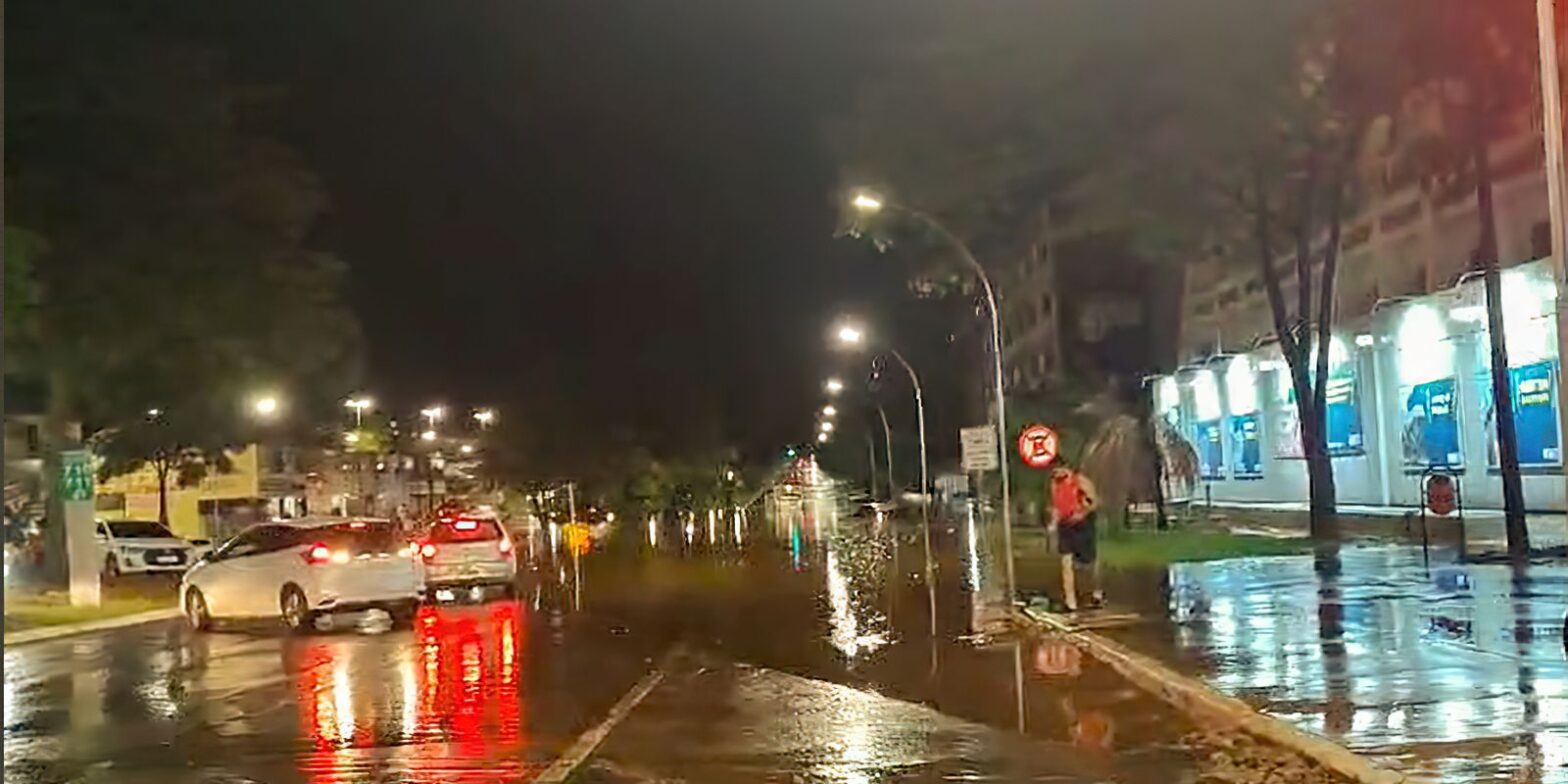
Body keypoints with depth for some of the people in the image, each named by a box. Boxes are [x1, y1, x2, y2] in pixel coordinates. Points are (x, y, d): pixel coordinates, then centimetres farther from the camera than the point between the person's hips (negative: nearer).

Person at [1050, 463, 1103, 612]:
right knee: (1066, 563, -6)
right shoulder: (1055, 483, 5)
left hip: (1082, 525, -4)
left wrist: (1083, 513, -21)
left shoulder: (1080, 481, -12)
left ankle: (1096, 594, 35)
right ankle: (1071, 603, -5)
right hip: (1065, 526, 4)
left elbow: (1095, 502, -10)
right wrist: (1054, 523, 1)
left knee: (1090, 562, 9)